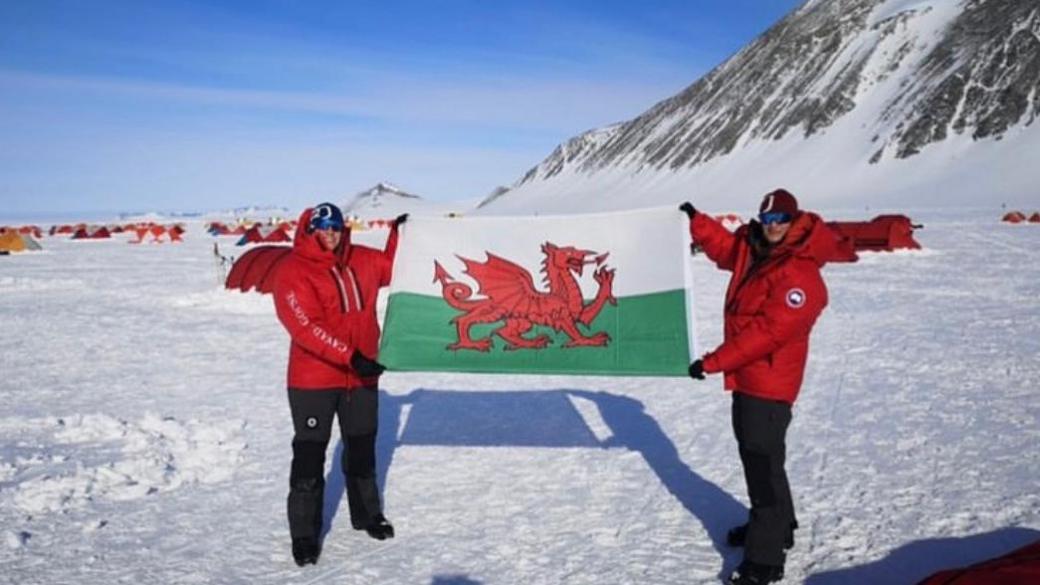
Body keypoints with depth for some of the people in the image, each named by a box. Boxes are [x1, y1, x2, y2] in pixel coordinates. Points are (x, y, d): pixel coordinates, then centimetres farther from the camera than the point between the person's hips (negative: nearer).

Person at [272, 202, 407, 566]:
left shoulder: (360, 261, 4)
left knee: (362, 448, 18)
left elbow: (392, 266, 23)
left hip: (361, 376, 5)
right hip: (313, 380, -5)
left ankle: (367, 514, 36)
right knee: (310, 455, 1)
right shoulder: (293, 271, -14)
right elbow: (307, 327, -23)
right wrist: (350, 357, -29)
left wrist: (399, 233, 6)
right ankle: (304, 534, 14)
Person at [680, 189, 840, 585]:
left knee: (763, 464, -7)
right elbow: (725, 247, 26)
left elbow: (766, 332, -28)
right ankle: (774, 527, 41)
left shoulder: (800, 276, -24)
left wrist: (713, 361, -26)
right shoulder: (754, 249, 4)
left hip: (768, 383, -10)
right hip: (747, 377, 10)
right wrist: (695, 222, 10)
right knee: (754, 454, 22)